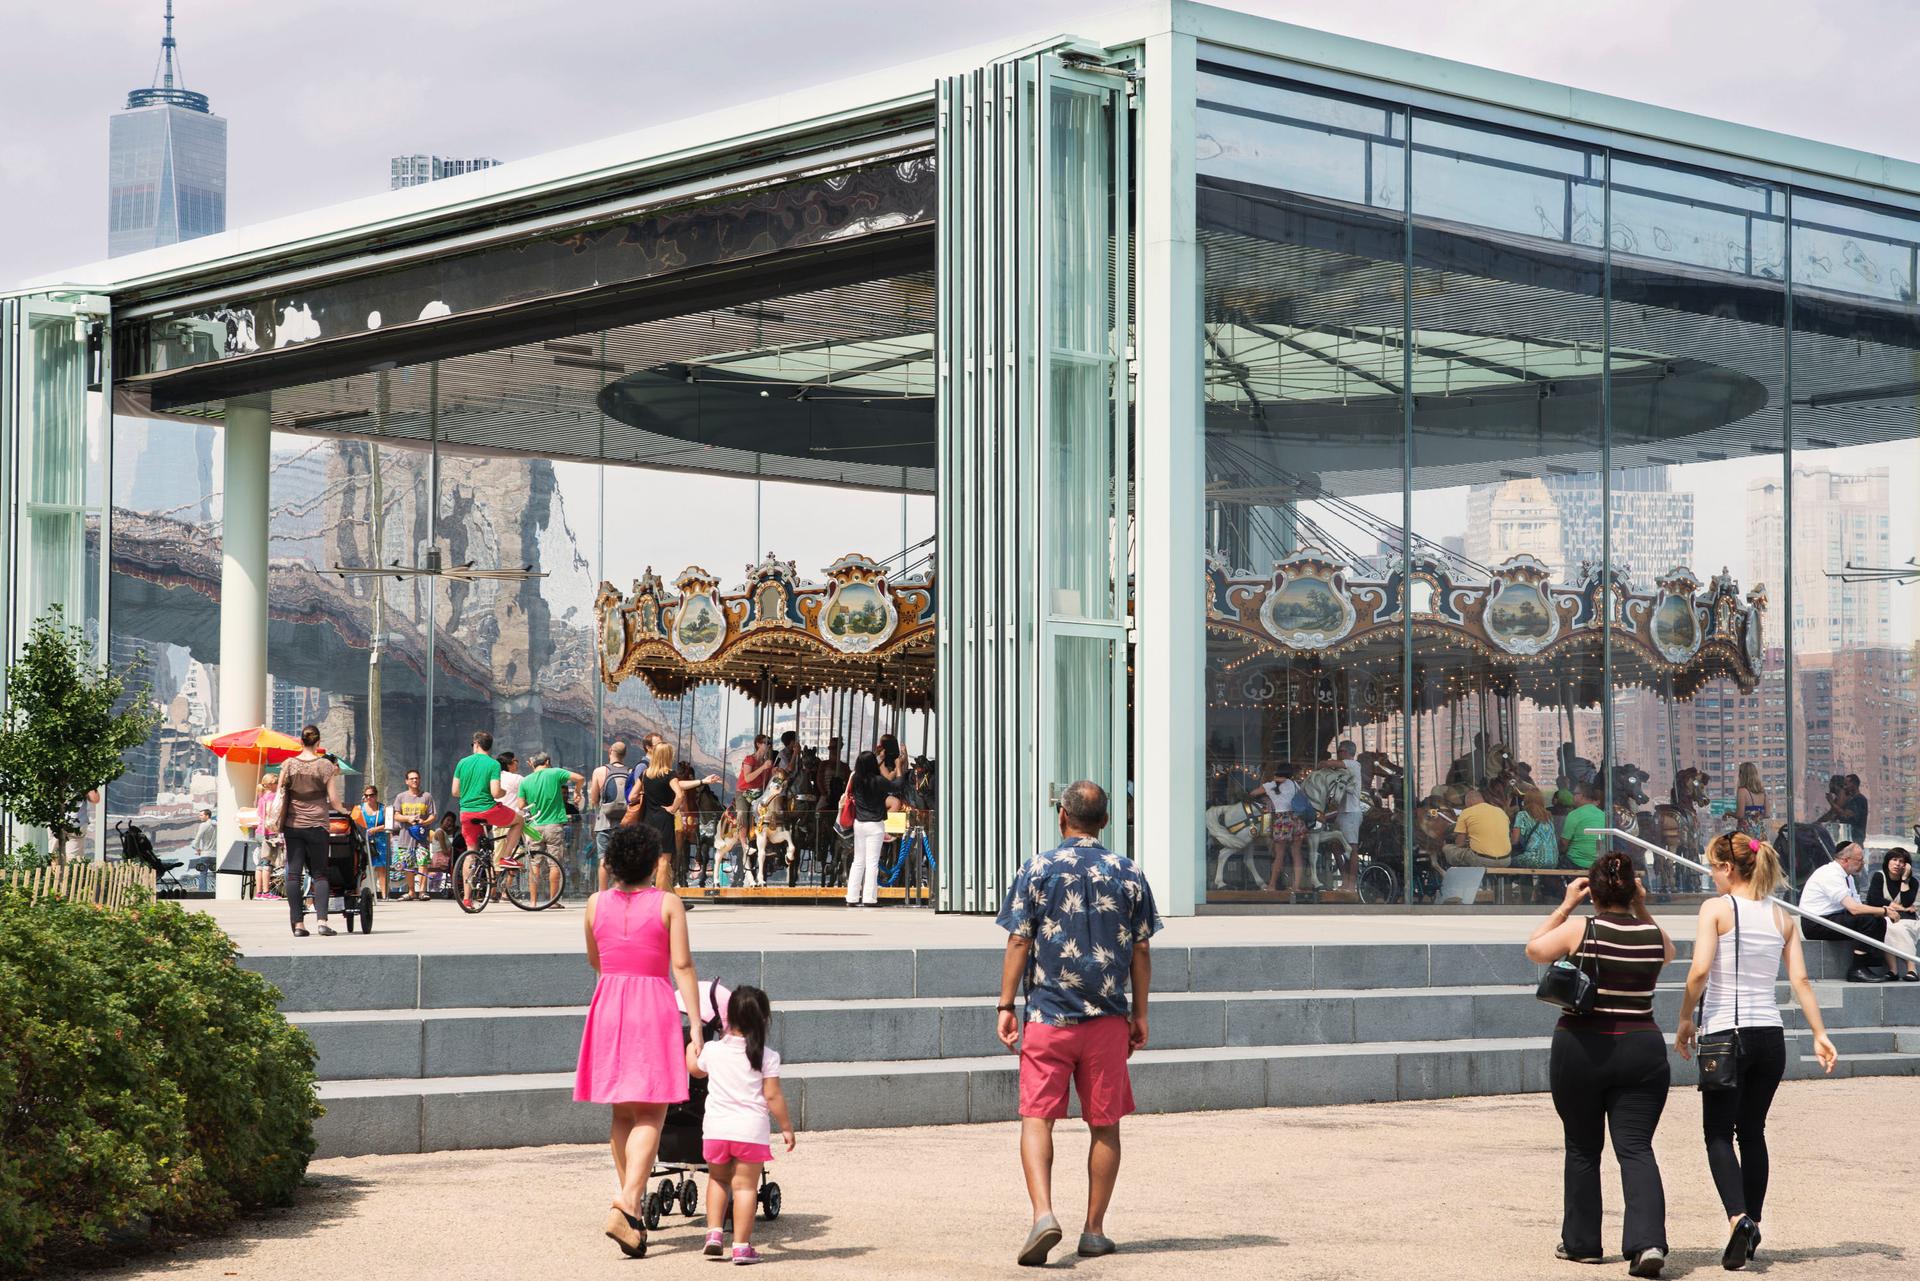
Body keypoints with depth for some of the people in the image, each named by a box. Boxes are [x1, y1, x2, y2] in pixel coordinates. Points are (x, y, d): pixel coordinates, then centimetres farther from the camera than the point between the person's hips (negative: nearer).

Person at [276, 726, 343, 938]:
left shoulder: (289, 765, 2)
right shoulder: (326, 766, -3)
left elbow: (281, 797, 2)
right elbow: (334, 800, -4)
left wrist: (279, 824, 14)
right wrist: (344, 810, 16)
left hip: (293, 825, 1)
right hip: (317, 825, -1)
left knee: (293, 873, 3)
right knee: (319, 873, 4)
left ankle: (298, 923, 0)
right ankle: (321, 920, -10)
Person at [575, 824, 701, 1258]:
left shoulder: (596, 904, 5)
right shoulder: (668, 904, -4)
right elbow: (682, 967, -9)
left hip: (608, 1006, 4)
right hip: (654, 1008, -4)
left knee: (622, 1112, 15)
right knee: (650, 1115, -5)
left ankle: (631, 1199, 20)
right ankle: (626, 1206, -21)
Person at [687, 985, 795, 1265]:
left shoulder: (712, 1050, 0)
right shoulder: (767, 1057, -7)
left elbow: (695, 1069, 23)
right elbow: (773, 1097, -7)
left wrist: (692, 1045, 42)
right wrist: (786, 1127, 3)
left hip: (716, 1127, 2)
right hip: (751, 1129, -2)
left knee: (718, 1179, 23)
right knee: (745, 1185, 2)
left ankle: (714, 1232, 12)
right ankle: (742, 1245, -1)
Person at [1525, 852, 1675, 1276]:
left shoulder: (1580, 930, -8)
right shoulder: (1652, 935, 2)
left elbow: (1535, 950, 8)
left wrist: (1565, 906, 10)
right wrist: (1642, 910, 18)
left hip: (1580, 1049, -2)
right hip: (1641, 1050, 2)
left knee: (1582, 1150, 12)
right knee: (1636, 1148, -1)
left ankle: (1581, 1242, 20)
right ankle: (1648, 1241, -18)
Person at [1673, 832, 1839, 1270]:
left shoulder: (1717, 908, -7)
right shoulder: (1781, 916, 8)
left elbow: (1699, 971, -16)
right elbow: (1800, 980, 3)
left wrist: (1685, 1021, -4)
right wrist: (1820, 1034, 5)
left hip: (1726, 1033, -5)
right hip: (1771, 1034, 5)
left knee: (1719, 1133, 1)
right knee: (1753, 1131, 17)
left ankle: (1738, 1218, -20)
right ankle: (1752, 1226, 19)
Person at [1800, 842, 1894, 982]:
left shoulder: (1847, 876, 13)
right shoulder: (1831, 875, -19)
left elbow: (1856, 906, 9)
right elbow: (1854, 908, -25)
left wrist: (1883, 910, -9)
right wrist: (1884, 911, -17)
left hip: (1831, 919, 10)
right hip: (1815, 924, -10)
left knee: (1879, 922, 0)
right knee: (1867, 920, -24)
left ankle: (1872, 967, -3)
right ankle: (1857, 970, -19)